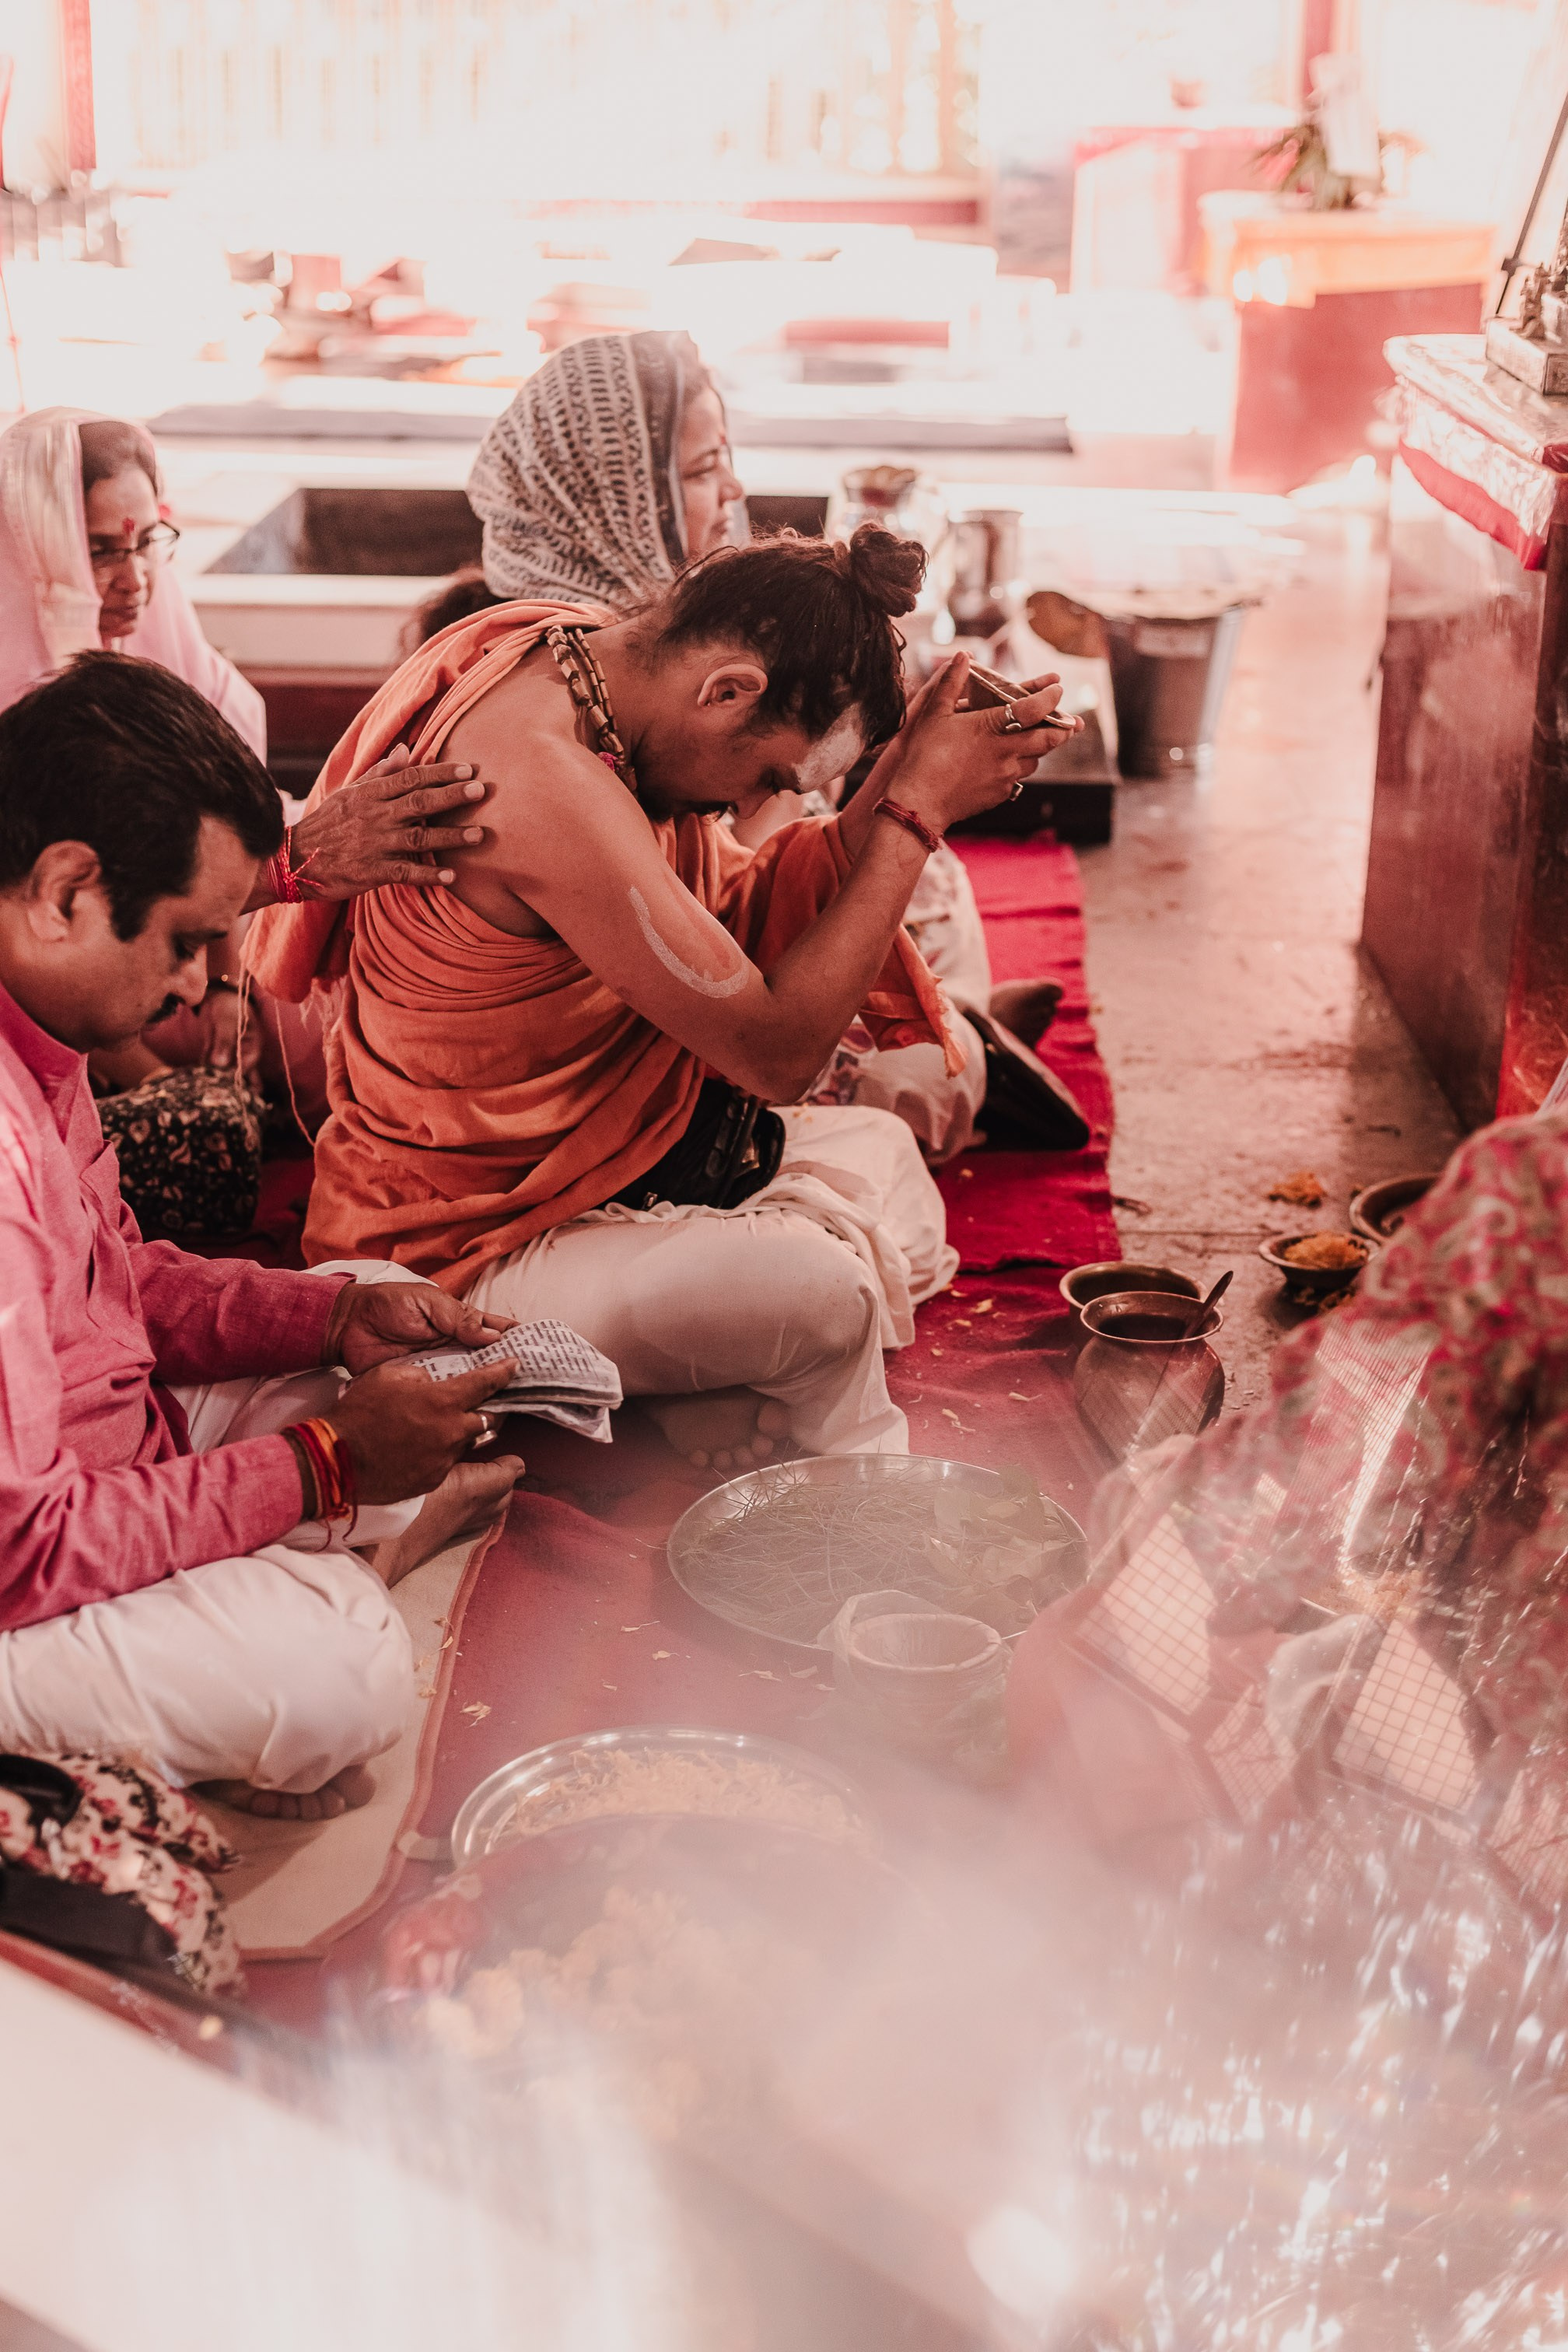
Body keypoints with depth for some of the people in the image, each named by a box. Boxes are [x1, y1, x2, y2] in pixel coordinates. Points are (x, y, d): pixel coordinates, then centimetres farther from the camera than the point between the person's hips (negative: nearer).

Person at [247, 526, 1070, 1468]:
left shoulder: (579, 652, 0)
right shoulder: (546, 778, -31)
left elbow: (740, 919, 7)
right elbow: (776, 1051, -26)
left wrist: (902, 777, -5)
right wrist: (918, 811, -21)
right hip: (458, 1261, -11)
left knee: (881, 1153, 17)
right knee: (818, 1288, -29)